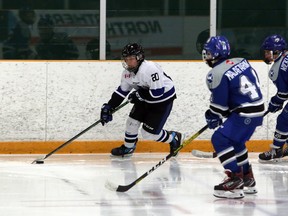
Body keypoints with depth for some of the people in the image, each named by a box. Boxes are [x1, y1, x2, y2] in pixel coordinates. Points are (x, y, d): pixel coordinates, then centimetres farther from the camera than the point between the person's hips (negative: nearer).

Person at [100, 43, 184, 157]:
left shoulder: (149, 69, -33)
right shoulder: (127, 72, -5)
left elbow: (158, 92, -33)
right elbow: (122, 91, 7)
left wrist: (139, 95, -22)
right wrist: (108, 107, 2)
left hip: (163, 99, -8)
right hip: (145, 99, 8)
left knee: (149, 133, -7)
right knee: (132, 121, 6)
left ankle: (174, 138, 17)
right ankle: (128, 147, 30)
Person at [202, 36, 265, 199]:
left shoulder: (217, 74, -15)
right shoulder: (241, 62, 9)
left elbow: (219, 104, -11)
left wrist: (213, 117, 11)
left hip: (245, 114, -9)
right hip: (258, 108, 9)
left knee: (220, 139, -9)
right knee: (234, 141, 25)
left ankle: (235, 180, -16)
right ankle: (248, 180, 32)